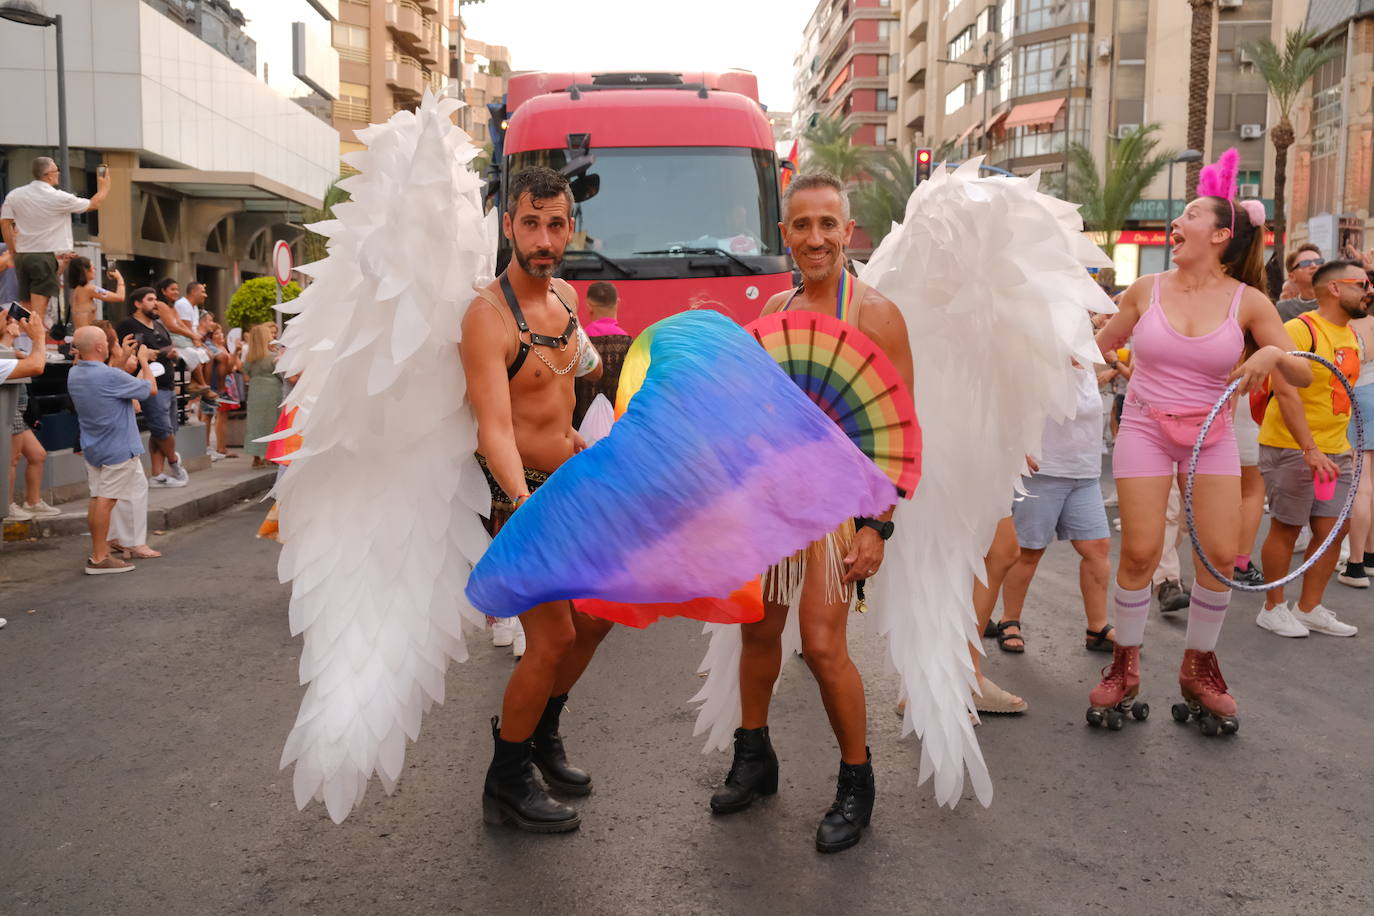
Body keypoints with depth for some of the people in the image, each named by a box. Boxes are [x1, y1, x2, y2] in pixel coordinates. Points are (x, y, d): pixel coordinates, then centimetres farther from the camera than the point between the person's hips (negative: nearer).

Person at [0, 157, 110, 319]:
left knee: (25, 310, 12)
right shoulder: (59, 198, -8)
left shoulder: (14, 195, 6)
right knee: (38, 310, -9)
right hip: (45, 256, -6)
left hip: (22, 256, 6)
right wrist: (104, 188, 23)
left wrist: (14, 253, 15)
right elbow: (94, 204, 3)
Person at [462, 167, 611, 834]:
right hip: (517, 493, -8)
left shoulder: (566, 298, 5)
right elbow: (494, 429, -32)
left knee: (596, 618, 16)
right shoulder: (488, 316, -22)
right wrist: (525, 501, -47)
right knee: (552, 638, -7)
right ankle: (507, 780, 11)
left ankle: (540, 733, 36)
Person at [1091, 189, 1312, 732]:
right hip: (1146, 428, -1)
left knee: (1221, 555, -3)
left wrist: (1273, 353, -23)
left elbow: (1303, 375, -3)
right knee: (1139, 552, -6)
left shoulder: (1247, 300, -3)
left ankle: (1199, 668, 19)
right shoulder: (1148, 290, -1)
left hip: (1212, 435, 1)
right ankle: (1124, 668, 12)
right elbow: (1101, 343, 15)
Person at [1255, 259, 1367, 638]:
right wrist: (1310, 449, -26)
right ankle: (1273, 608, 15)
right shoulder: (1299, 330, -15)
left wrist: (1345, 446, 17)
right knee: (1286, 529, 1)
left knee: (1332, 530, 8)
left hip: (1334, 452, 8)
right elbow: (1286, 392, -22)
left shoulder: (1351, 335, 12)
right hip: (1292, 449, -8)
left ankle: (1309, 608, 20)